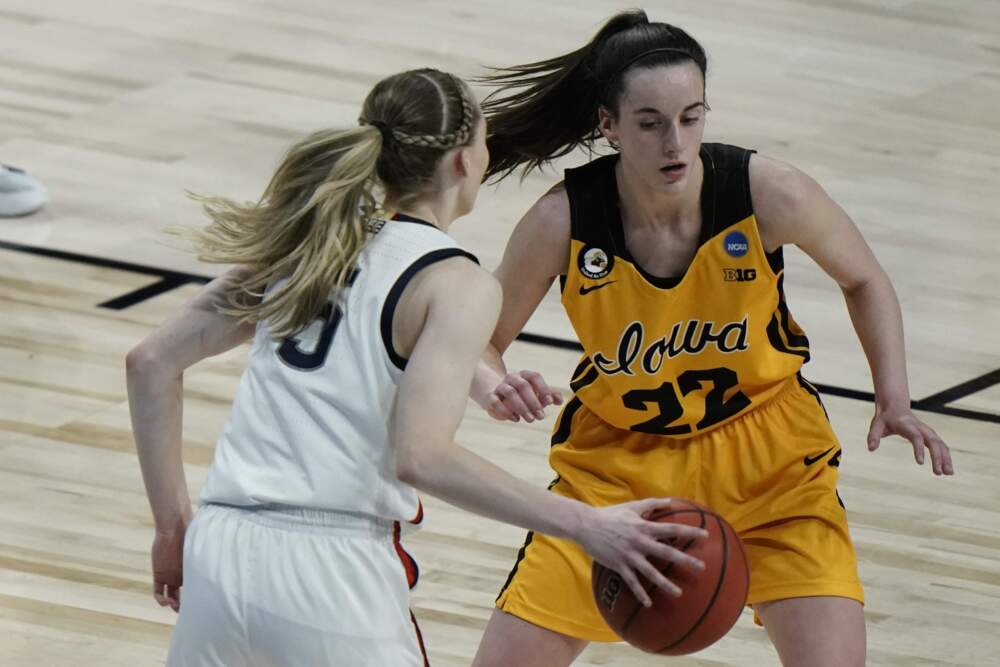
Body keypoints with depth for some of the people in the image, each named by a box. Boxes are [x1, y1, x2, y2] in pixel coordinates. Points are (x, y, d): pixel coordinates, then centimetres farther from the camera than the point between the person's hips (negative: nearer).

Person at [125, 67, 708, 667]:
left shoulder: (306, 248, 15)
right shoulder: (458, 284, -4)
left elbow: (152, 361, 14)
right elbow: (422, 457, -18)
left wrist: (173, 524, 19)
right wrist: (584, 526, -16)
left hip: (220, 551, 5)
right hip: (335, 571, -5)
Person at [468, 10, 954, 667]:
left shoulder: (769, 193, -22)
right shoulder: (564, 220, -22)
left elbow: (865, 282, -1)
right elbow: (479, 343, -8)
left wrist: (895, 402, -14)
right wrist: (496, 388, -32)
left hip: (765, 457, -1)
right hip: (615, 462, 1)